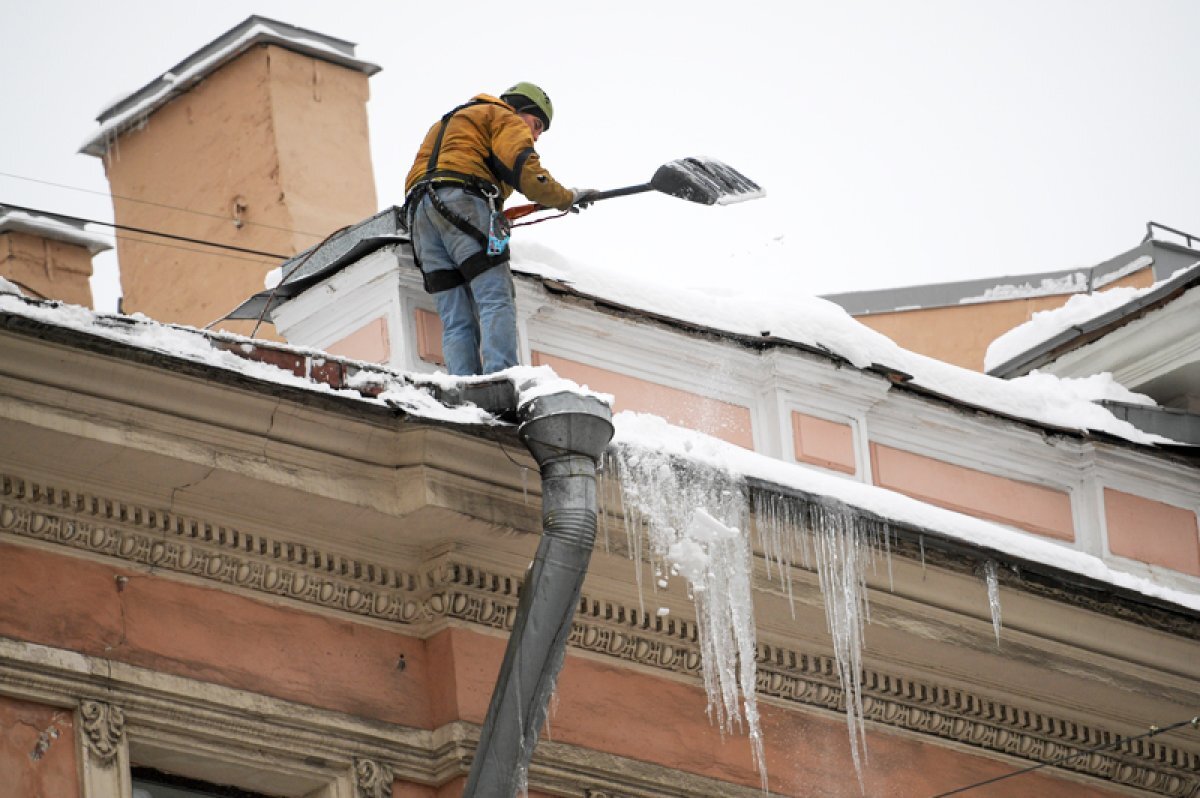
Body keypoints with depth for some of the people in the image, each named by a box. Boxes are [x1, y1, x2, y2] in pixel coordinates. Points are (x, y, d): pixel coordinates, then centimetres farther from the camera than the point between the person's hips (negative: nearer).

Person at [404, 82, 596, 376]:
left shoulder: (445, 123, 39)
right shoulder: (505, 119, 12)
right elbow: (523, 170, -5)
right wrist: (567, 197, 7)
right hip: (464, 202, -8)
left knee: (455, 320, 0)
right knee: (496, 302, -16)